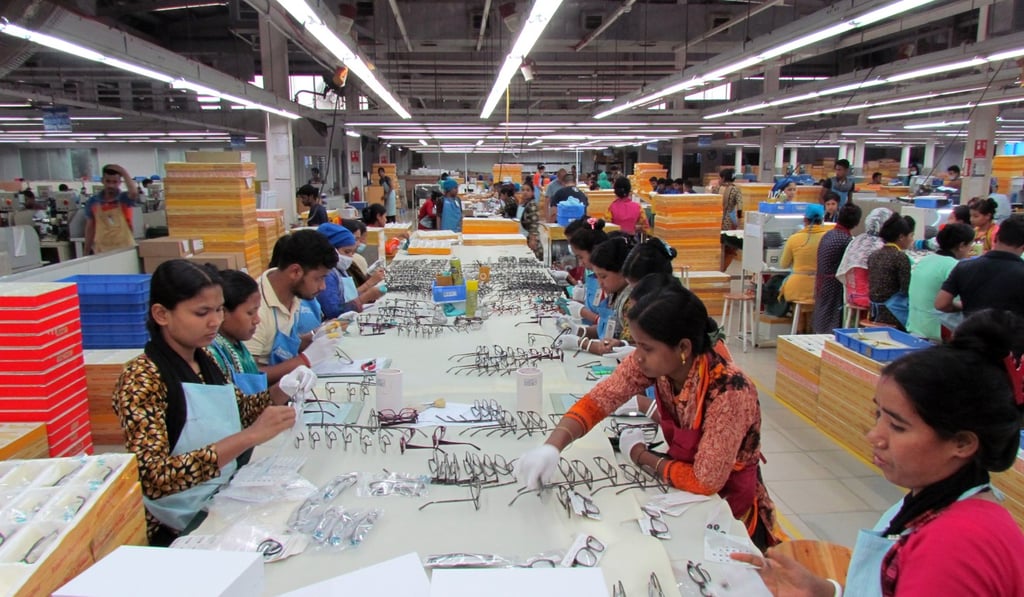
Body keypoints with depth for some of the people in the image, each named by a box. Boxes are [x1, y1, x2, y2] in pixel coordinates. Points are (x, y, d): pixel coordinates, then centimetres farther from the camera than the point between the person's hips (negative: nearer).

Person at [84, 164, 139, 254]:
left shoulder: (125, 199, -2)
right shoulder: (92, 202, 5)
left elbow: (134, 192, -27)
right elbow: (90, 228, 10)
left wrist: (123, 172, -19)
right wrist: (87, 253, 9)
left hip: (125, 250, -2)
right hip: (102, 251, 2)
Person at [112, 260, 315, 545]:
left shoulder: (205, 360, 4)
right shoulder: (142, 378, -16)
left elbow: (240, 409, 19)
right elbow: (153, 479, -26)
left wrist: (282, 391, -1)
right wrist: (250, 436, -31)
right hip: (178, 533, -6)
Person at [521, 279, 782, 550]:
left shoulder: (728, 391, -32)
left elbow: (705, 482, -26)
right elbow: (598, 400, -15)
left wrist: (641, 456, -13)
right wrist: (551, 446, -32)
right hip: (686, 494, 5)